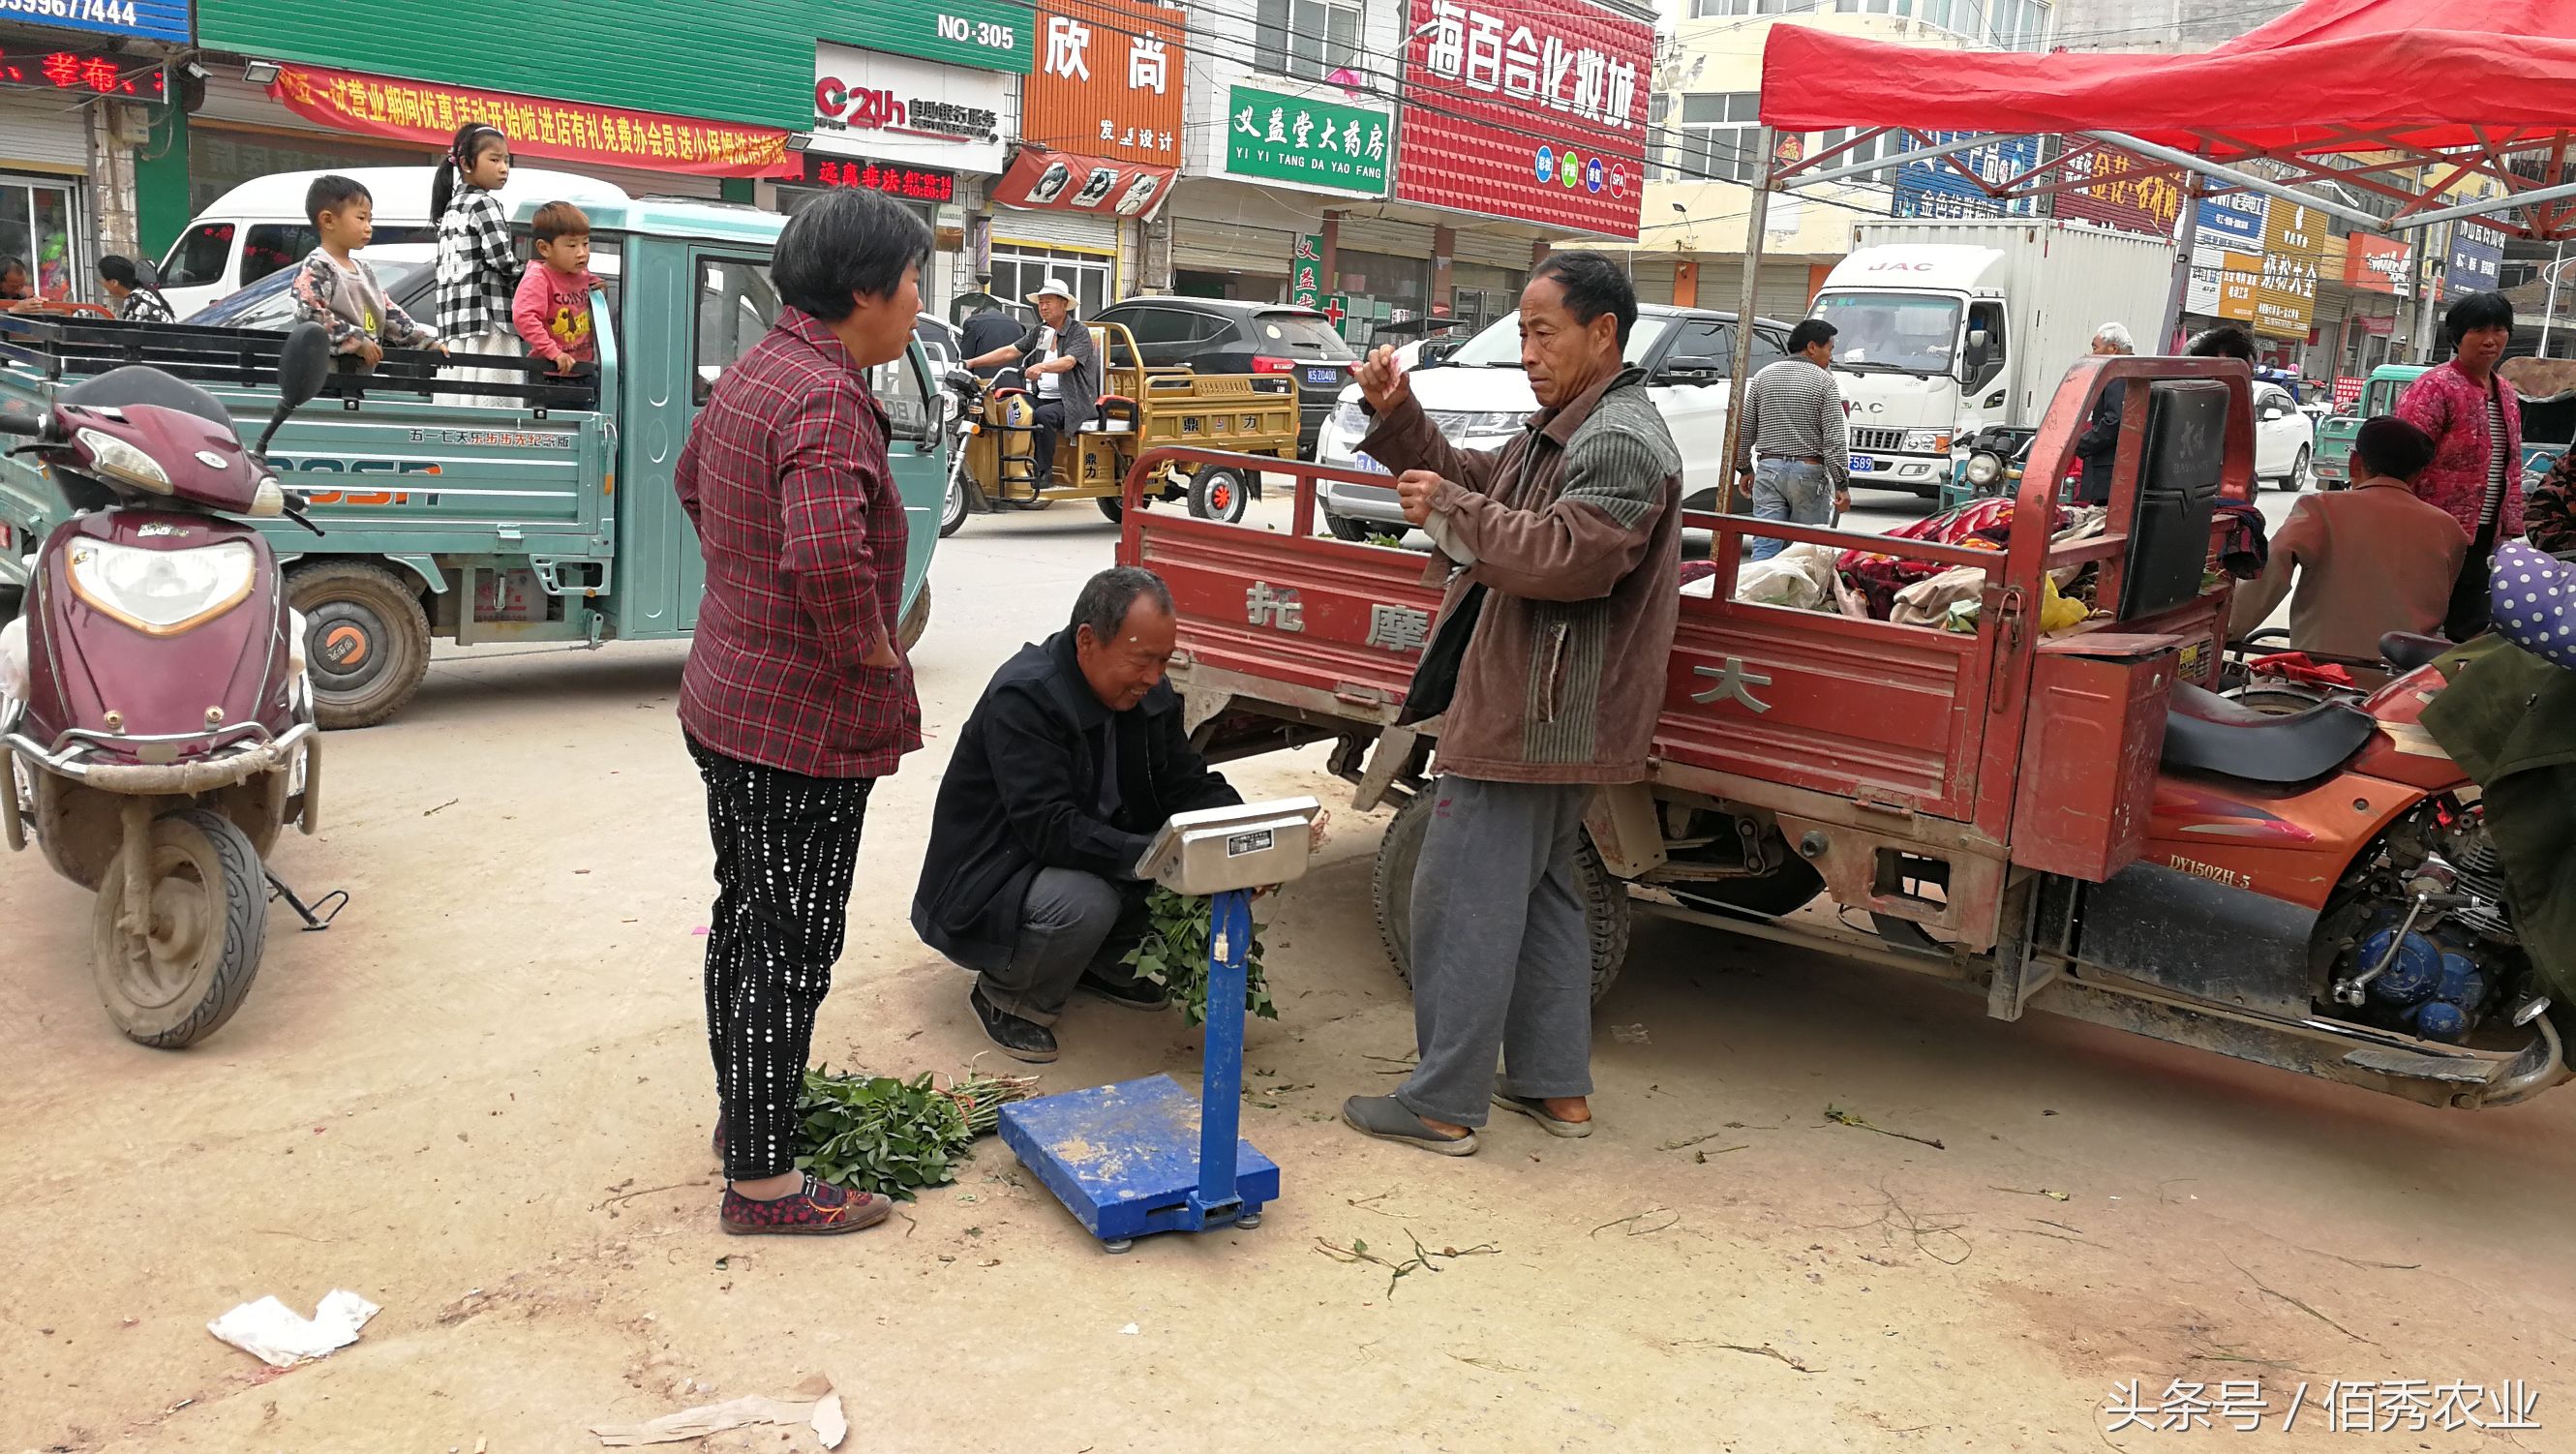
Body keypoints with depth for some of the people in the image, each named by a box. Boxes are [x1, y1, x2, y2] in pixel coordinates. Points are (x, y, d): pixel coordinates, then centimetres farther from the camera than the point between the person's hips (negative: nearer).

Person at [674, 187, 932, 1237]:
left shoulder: (757, 369, 9)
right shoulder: (827, 399, -23)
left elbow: (695, 476, 27)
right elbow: (828, 556, -38)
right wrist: (874, 650, -21)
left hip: (727, 697, 10)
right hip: (802, 725, -10)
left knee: (746, 917, 22)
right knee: (790, 947, 0)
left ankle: (744, 1110, 39)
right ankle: (762, 1180, 12)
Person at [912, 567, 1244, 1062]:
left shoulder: (1149, 692, -2)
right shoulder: (1022, 697, -26)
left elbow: (1191, 784, 0)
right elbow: (1048, 827, -34)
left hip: (1086, 863, 8)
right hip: (983, 888, -7)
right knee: (1084, 904, -36)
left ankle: (1102, 964, 10)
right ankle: (1009, 999, -6)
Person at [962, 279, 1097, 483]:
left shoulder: (1079, 332, -2)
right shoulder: (1038, 332, 17)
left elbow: (1068, 362, -20)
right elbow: (1009, 352, 9)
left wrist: (1042, 367, -39)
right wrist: (972, 362, -1)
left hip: (1073, 402, -6)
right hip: (1042, 398, 6)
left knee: (1043, 415, -34)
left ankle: (1044, 471, -25)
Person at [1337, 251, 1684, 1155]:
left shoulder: (1620, 443, -16)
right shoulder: (1563, 429, 17)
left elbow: (1566, 556, -28)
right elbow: (1472, 479, 20)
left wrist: (1453, 510, -19)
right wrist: (1396, 417, 5)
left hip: (1533, 722, -11)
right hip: (1548, 717, 11)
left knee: (1462, 906, -4)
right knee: (1541, 896, 17)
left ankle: (1442, 1106, 5)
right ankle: (1557, 1088, 27)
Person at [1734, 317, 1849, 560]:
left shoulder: (1763, 376, 8)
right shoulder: (1824, 381, -4)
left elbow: (1743, 431, 9)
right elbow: (1834, 440, -8)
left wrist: (1744, 468, 21)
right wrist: (1842, 485, -6)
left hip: (1769, 469, 3)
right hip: (1809, 472, -3)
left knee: (1765, 546, -1)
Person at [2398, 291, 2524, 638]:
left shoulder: (2506, 396, 14)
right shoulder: (2435, 388, -12)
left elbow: (2510, 470, 20)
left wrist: (2510, 532, 16)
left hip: (2482, 536, 8)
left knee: (2470, 630, 10)